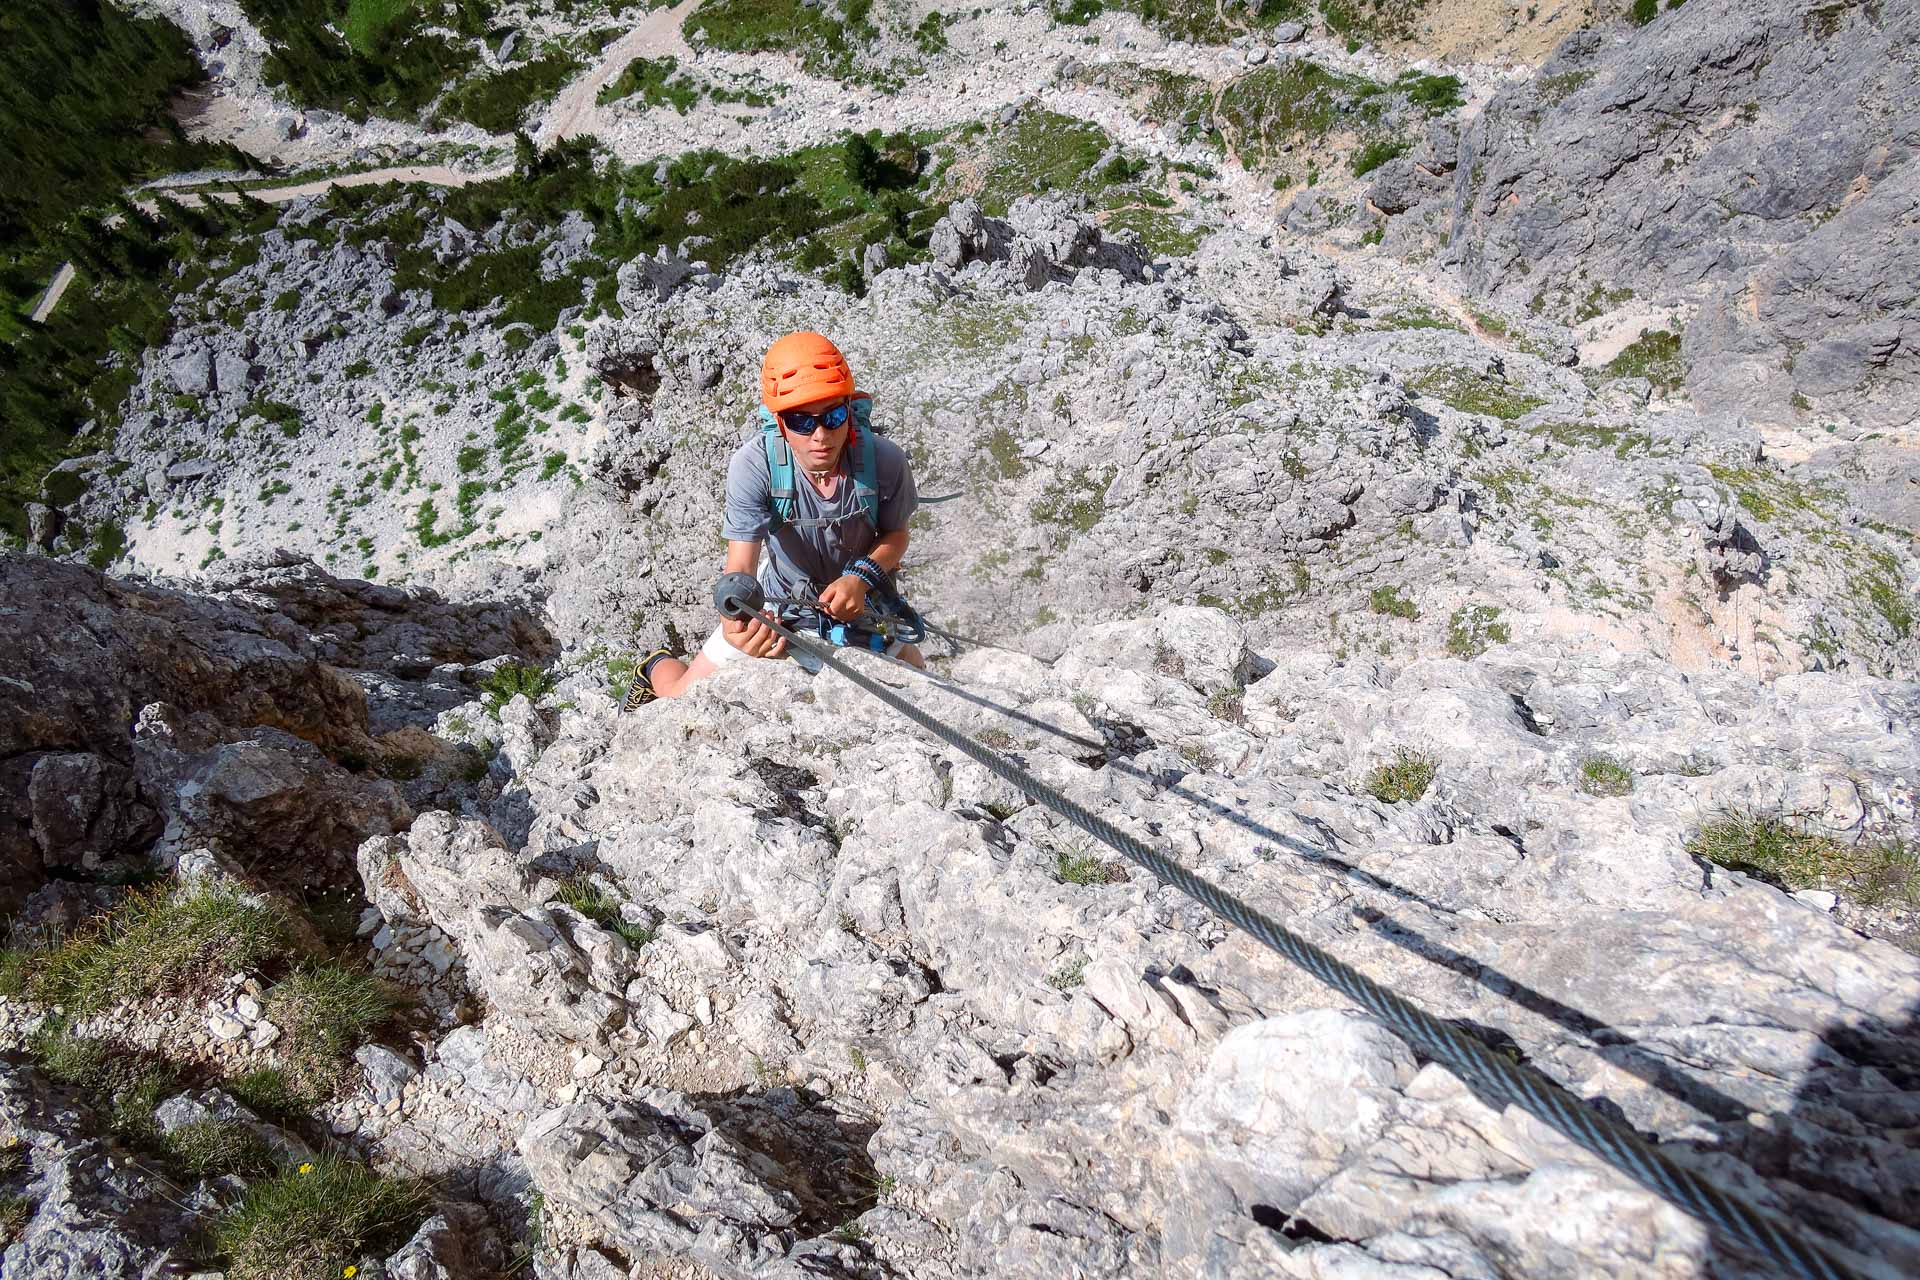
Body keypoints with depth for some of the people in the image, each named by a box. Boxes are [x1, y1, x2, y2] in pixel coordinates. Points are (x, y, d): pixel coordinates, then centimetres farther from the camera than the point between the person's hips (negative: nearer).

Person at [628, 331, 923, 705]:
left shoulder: (884, 460, -27)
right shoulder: (752, 466, -33)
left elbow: (895, 535, -9)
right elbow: (740, 567, -36)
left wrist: (860, 578, -29)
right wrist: (736, 621, -59)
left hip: (858, 601, 2)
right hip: (779, 602, -2)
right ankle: (658, 666, 37)